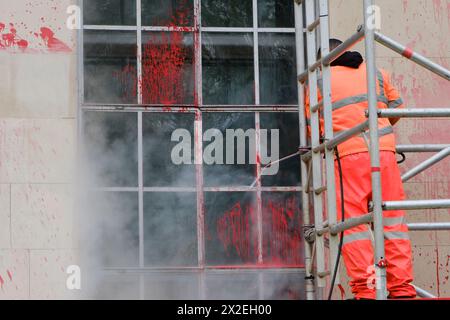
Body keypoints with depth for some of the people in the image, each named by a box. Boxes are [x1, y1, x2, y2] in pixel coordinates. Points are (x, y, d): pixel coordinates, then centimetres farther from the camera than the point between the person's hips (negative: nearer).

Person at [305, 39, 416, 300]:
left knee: (354, 224, -2)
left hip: (348, 154, -3)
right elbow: (397, 109, 23)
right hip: (384, 151, 3)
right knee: (392, 220, 5)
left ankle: (365, 290, -11)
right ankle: (402, 289, 0)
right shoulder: (376, 72, 18)